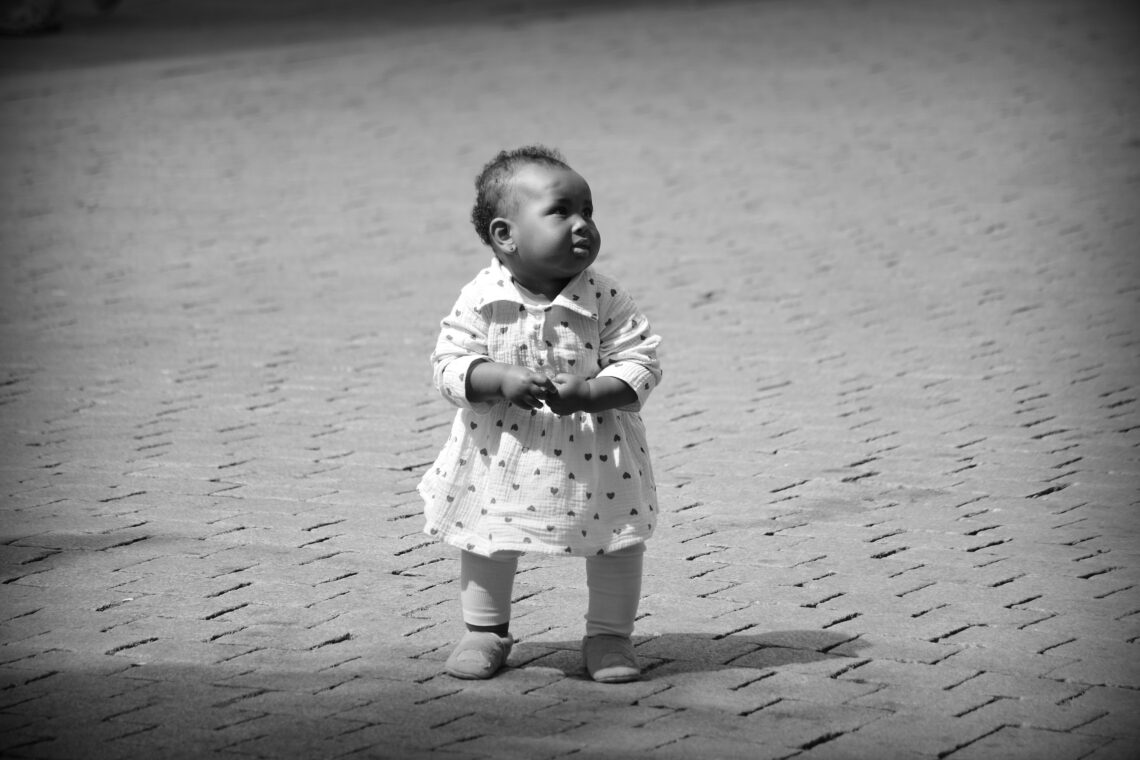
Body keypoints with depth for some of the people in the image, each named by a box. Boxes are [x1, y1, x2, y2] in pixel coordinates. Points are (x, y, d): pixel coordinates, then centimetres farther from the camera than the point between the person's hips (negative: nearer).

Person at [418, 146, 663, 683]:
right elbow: (449, 365, -13)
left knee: (617, 539, 5)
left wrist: (589, 393, -29)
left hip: (593, 452, 0)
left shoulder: (604, 301, -13)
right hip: (501, 453, 0)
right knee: (489, 538, 13)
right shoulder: (480, 299, -13)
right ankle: (485, 632, 33)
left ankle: (609, 635, 24)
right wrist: (502, 380, -30)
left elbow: (640, 364, -13)